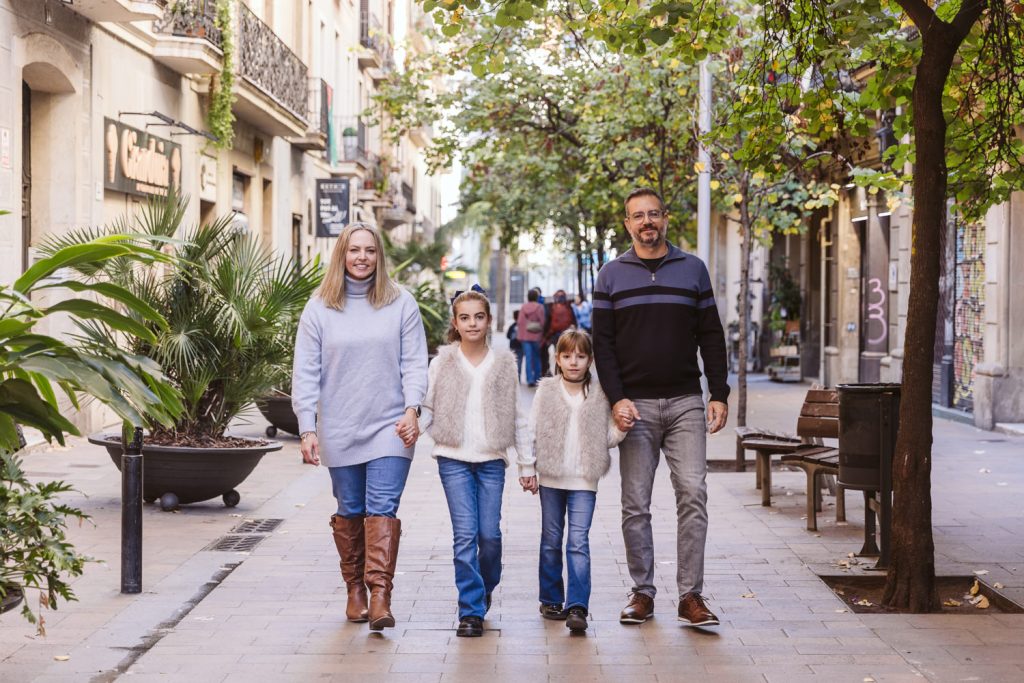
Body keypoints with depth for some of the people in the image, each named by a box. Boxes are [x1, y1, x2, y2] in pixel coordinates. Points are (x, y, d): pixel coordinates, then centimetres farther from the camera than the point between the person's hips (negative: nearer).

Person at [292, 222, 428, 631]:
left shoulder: (400, 304, 2)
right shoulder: (320, 308, 2)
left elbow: (414, 363, 1)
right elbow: (305, 373, 1)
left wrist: (411, 408, -13)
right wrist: (307, 429, -5)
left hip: (389, 428, -1)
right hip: (339, 430, 2)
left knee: (382, 509, -10)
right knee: (349, 512, 11)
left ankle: (380, 595, -15)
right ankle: (354, 588, 23)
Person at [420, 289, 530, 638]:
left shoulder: (504, 363, 7)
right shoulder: (443, 362, 4)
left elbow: (517, 417, 10)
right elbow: (427, 406, 6)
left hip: (491, 459, 1)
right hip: (454, 458, -1)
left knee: (490, 534, 0)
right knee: (465, 534, -7)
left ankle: (486, 585, 30)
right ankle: (471, 610, -1)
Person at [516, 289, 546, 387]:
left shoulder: (523, 307, 3)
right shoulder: (539, 307, -6)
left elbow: (519, 322, 2)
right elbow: (542, 322, -7)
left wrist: (519, 334, 8)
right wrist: (542, 335, 2)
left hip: (525, 336, 2)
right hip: (537, 336, -2)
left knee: (528, 358, 1)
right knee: (537, 358, 10)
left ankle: (530, 379, -6)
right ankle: (537, 378, 11)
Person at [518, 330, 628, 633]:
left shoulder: (599, 396, 2)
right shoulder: (546, 391, 3)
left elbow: (608, 439, 7)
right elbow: (530, 430, 4)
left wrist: (621, 428, -13)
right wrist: (526, 468, 1)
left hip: (584, 482, -1)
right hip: (550, 478, 2)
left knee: (579, 543, -9)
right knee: (551, 541, 11)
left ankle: (577, 606, -12)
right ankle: (551, 599, 24)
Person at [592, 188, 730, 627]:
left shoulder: (693, 269, 10)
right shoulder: (612, 275, 8)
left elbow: (711, 337, 10)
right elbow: (602, 343, 3)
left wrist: (719, 395, 2)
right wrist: (616, 399, -9)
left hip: (686, 402, 0)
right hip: (635, 406, 0)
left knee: (693, 493, -9)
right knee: (635, 505, 2)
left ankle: (691, 596, -4)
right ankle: (642, 592, 12)